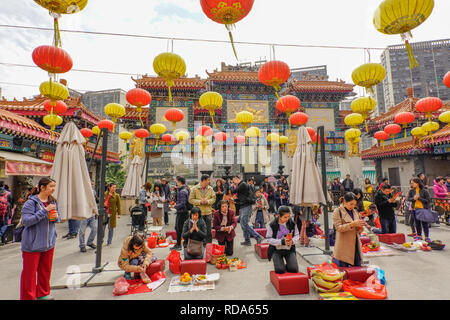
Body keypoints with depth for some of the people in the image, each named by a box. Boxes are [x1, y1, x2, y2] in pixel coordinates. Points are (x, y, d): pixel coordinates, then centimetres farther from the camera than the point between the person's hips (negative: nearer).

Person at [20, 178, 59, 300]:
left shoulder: (53, 201, 4)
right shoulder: (31, 202, -14)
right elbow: (26, 220, -22)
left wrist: (56, 217, -8)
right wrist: (45, 210, -28)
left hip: (49, 242, 6)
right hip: (33, 244, -5)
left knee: (45, 270, 17)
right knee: (30, 272, 6)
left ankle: (42, 294, 35)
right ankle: (28, 297, 24)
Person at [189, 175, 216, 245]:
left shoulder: (210, 189, 4)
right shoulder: (194, 189, -4)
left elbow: (214, 198, 5)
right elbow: (191, 199, -5)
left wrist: (207, 201, -13)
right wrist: (200, 202, -16)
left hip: (208, 212, 3)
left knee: (208, 230, 10)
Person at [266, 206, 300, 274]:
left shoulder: (292, 223, -7)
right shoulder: (272, 225, -15)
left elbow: (297, 235, 3)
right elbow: (268, 239, -11)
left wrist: (292, 241, -19)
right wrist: (282, 242, -23)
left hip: (289, 249, 2)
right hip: (277, 250, -2)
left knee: (294, 269, -13)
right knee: (280, 270, -17)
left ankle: (287, 266, 22)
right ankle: (279, 265, 21)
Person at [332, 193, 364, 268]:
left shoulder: (355, 211, 12)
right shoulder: (337, 211, -7)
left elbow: (358, 230, 18)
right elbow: (338, 227, -15)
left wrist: (359, 228, -6)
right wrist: (352, 224, -26)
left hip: (355, 246, 6)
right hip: (344, 247, -6)